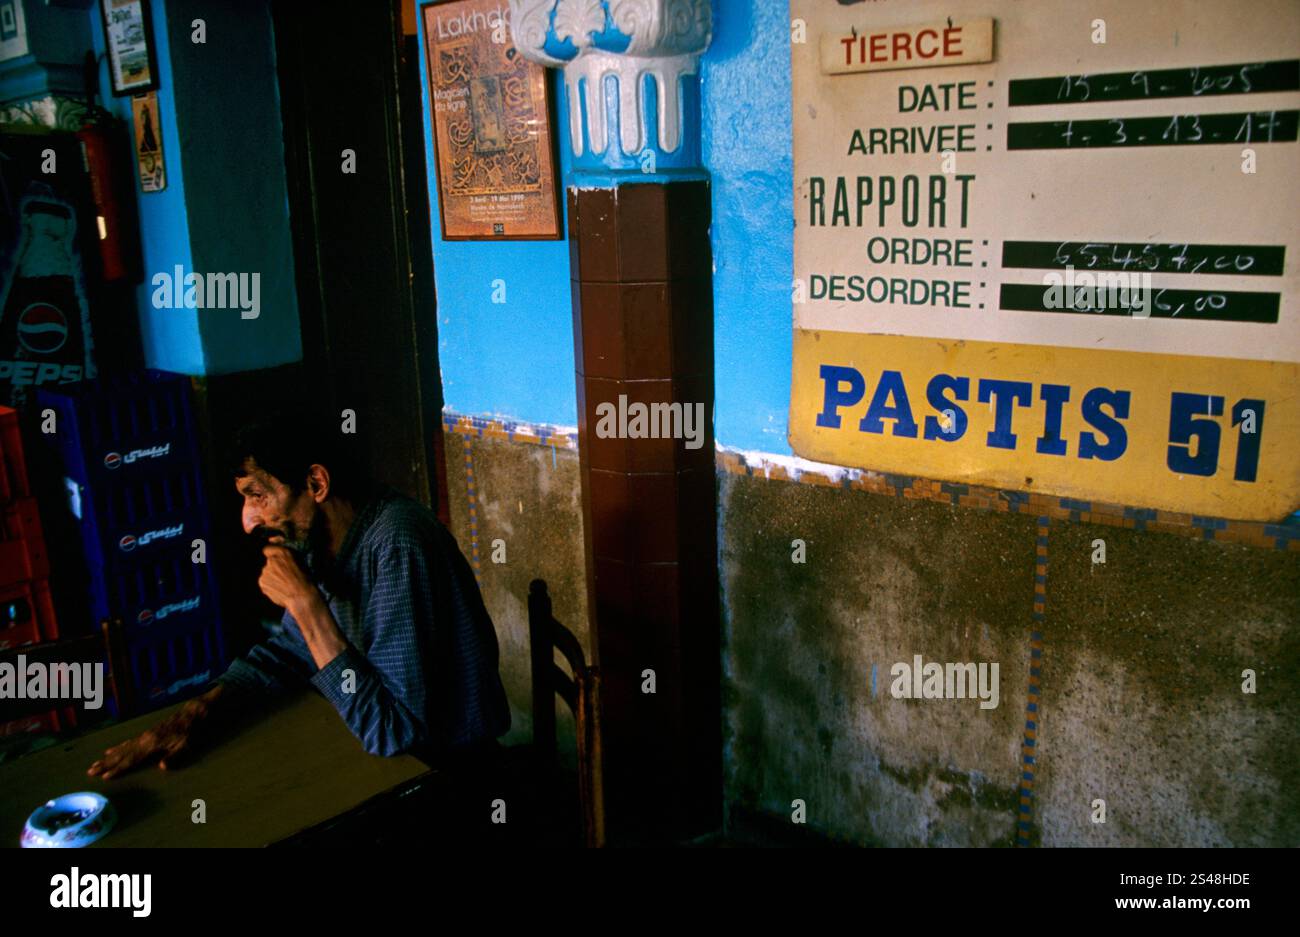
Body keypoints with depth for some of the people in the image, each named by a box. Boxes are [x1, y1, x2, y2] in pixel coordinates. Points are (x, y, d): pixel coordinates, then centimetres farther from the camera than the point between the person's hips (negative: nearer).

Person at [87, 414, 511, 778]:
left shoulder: (396, 548, -29)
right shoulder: (319, 539, -2)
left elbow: (391, 732, -30)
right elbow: (286, 653, 11)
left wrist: (305, 602, -28)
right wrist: (193, 714, -6)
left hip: (451, 771, -7)